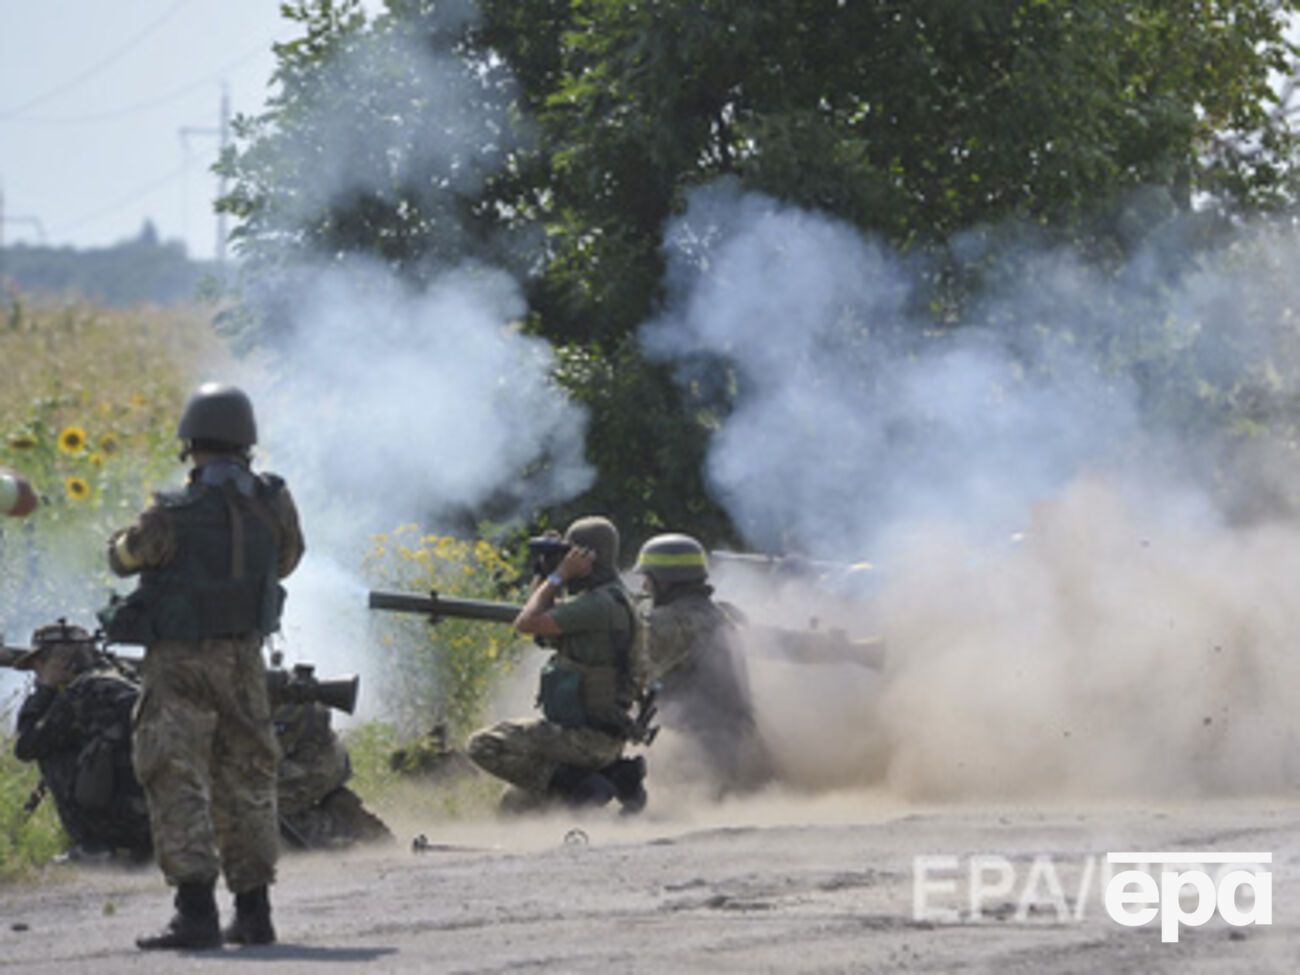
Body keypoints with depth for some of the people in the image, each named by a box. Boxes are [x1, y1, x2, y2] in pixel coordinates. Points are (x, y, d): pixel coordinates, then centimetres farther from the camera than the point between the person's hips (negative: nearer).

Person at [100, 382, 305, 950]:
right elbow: (286, 560, 13)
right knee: (246, 782, 14)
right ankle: (254, 912, 16)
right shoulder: (273, 504, -5)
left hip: (181, 664, -5)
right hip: (244, 660, 5)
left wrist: (140, 530, 19)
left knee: (177, 782, -4)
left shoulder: (175, 516, -18)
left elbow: (124, 557, -1)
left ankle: (196, 910, -16)